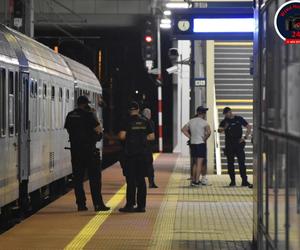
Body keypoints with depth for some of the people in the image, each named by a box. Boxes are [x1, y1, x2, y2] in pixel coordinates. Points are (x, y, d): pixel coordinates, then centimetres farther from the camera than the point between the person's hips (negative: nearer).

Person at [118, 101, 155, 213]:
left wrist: (128, 137, 7)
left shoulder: (128, 122, -6)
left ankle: (130, 205, -4)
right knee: (141, 180, 7)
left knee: (131, 180, -2)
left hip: (130, 154, -4)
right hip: (142, 154, 4)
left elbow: (122, 136, -14)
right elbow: (152, 136, 5)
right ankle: (141, 205, 7)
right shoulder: (145, 122, 6)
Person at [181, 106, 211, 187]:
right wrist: (205, 139, -7)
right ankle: (197, 181, -7)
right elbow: (209, 132, -22)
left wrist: (190, 137, 8)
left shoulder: (191, 121, 8)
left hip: (193, 143, 6)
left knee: (195, 163, 15)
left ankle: (193, 180, 16)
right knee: (199, 163, -4)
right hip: (201, 144, -6)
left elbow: (183, 129, 11)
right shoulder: (204, 122, -9)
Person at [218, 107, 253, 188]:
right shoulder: (224, 122, 6)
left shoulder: (239, 119, 5)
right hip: (229, 145, 1)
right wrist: (224, 128, -29)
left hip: (239, 144, -1)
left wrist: (245, 137, 0)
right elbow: (219, 130, -7)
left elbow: (249, 127, 10)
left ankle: (244, 181, -4)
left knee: (242, 163, -5)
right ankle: (232, 181, 9)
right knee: (230, 163, 2)